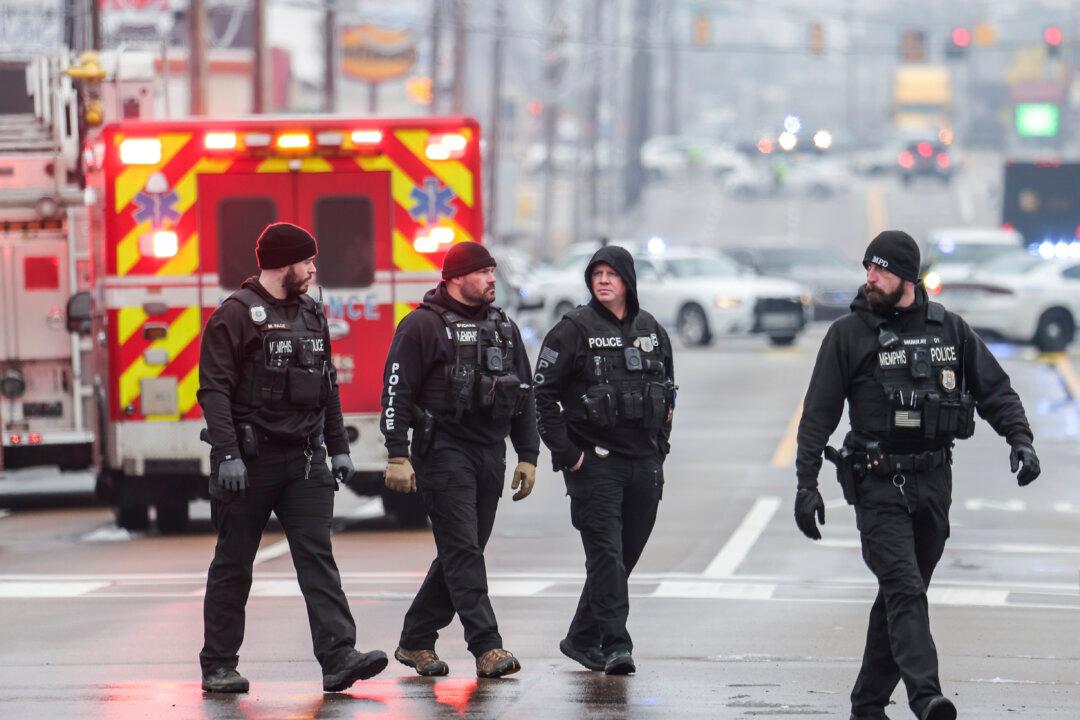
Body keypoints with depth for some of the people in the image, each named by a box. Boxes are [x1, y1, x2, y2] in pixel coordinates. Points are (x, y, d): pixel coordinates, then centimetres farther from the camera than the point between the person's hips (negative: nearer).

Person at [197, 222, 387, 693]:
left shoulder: (311, 316, 15)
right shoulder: (236, 315, -8)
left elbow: (327, 388, 21)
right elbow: (215, 390, -13)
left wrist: (338, 447, 16)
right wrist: (226, 453, -21)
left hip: (305, 460, 6)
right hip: (251, 460, -6)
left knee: (317, 557, -5)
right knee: (233, 565, 4)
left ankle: (338, 658, -13)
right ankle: (218, 667, 12)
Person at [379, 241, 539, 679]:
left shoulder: (504, 327, 16)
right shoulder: (423, 325, -5)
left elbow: (524, 395, 20)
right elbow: (396, 391, -8)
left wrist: (528, 456, 14)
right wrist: (398, 455, -15)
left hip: (490, 454, 7)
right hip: (444, 450, -7)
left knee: (463, 552, 9)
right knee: (462, 551, -11)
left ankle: (415, 641, 19)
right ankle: (487, 647, -15)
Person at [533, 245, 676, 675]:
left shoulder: (651, 331, 12)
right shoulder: (574, 329, -4)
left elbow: (668, 392, 23)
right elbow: (543, 392, -6)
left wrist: (660, 445, 14)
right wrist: (565, 453, -11)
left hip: (644, 464, 6)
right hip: (594, 462, -6)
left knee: (626, 556, 8)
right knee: (606, 554, -13)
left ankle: (581, 639, 20)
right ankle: (615, 645, -16)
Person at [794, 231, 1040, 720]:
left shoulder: (948, 328, 7)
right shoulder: (848, 334, -1)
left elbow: (994, 389, 12)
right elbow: (818, 415, -1)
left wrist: (1020, 439, -4)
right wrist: (806, 485, -6)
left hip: (933, 480, 4)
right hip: (878, 483, -4)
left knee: (900, 594, 9)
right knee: (904, 590, -17)